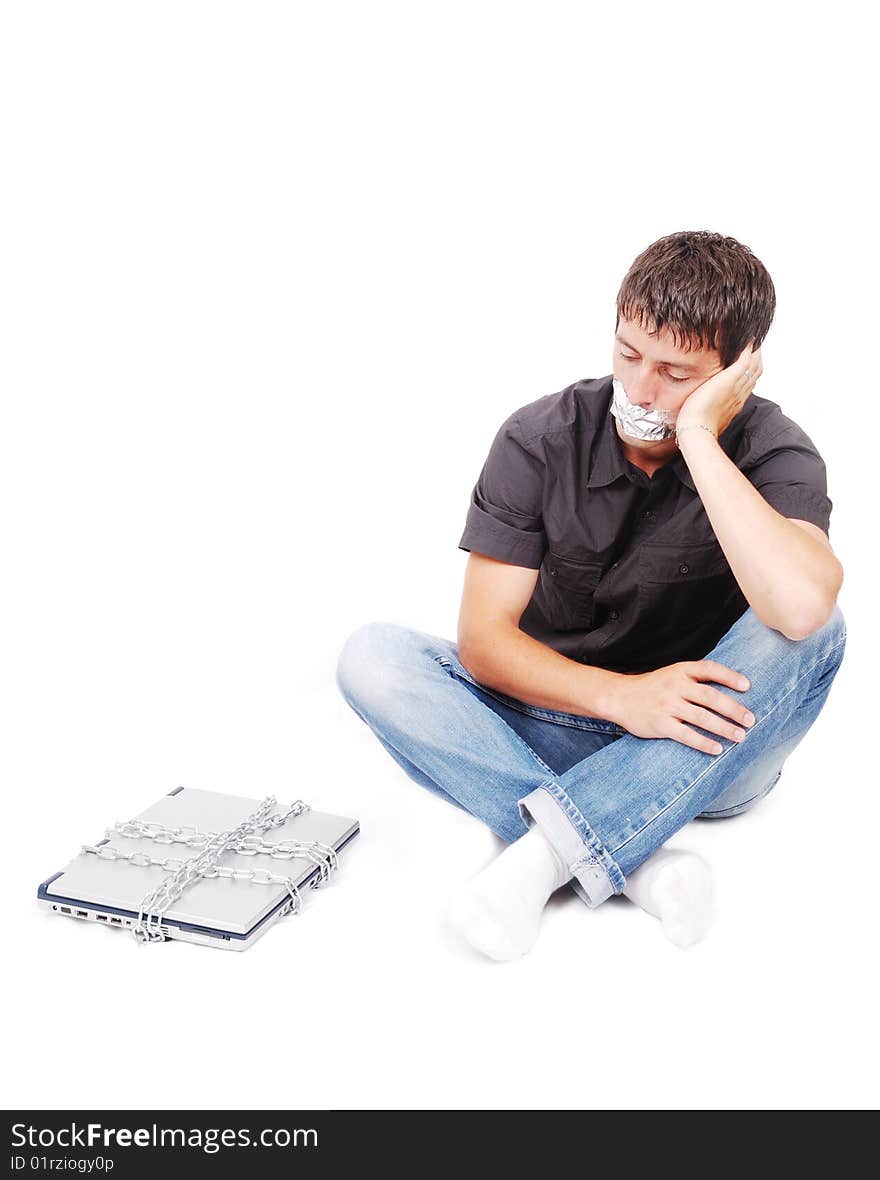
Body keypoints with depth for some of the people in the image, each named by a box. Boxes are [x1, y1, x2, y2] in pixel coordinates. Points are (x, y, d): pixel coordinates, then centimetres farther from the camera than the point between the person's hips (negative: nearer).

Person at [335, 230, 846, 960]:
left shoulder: (772, 451, -14)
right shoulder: (539, 439, -10)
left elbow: (799, 606, -36)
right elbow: (483, 636, -14)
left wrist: (698, 440, -30)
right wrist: (620, 695, -29)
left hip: (702, 751, -1)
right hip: (561, 720, 2)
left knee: (816, 630, -30)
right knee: (372, 657, -21)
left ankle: (546, 851, -32)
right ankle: (635, 862, -30)